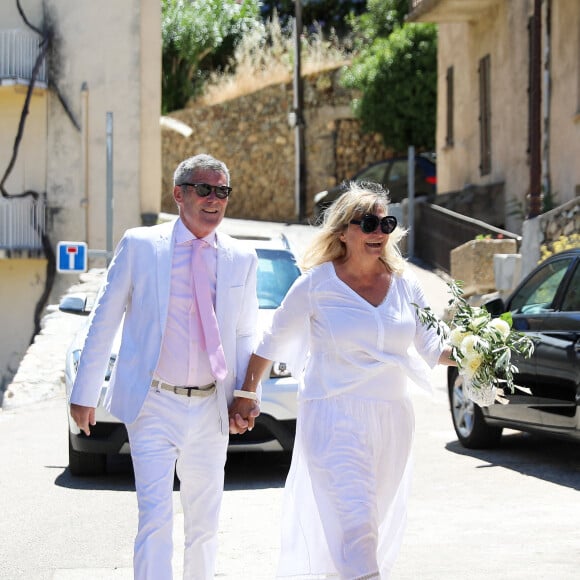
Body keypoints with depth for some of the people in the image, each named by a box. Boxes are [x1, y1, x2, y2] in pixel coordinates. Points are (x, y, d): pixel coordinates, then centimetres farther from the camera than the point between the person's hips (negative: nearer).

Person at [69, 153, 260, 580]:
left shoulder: (242, 260, 6)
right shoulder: (140, 245, -2)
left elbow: (247, 335, 12)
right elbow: (104, 321, 2)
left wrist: (250, 396, -2)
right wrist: (85, 393, 1)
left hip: (210, 409, 3)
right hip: (154, 405, -3)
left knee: (205, 522, 12)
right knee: (156, 517, -12)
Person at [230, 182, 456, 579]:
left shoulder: (404, 285, 7)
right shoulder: (317, 284, -4)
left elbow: (433, 348, 10)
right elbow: (272, 343, 5)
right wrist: (246, 396, 7)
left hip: (391, 420, 5)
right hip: (335, 417, -5)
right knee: (356, 524, -17)